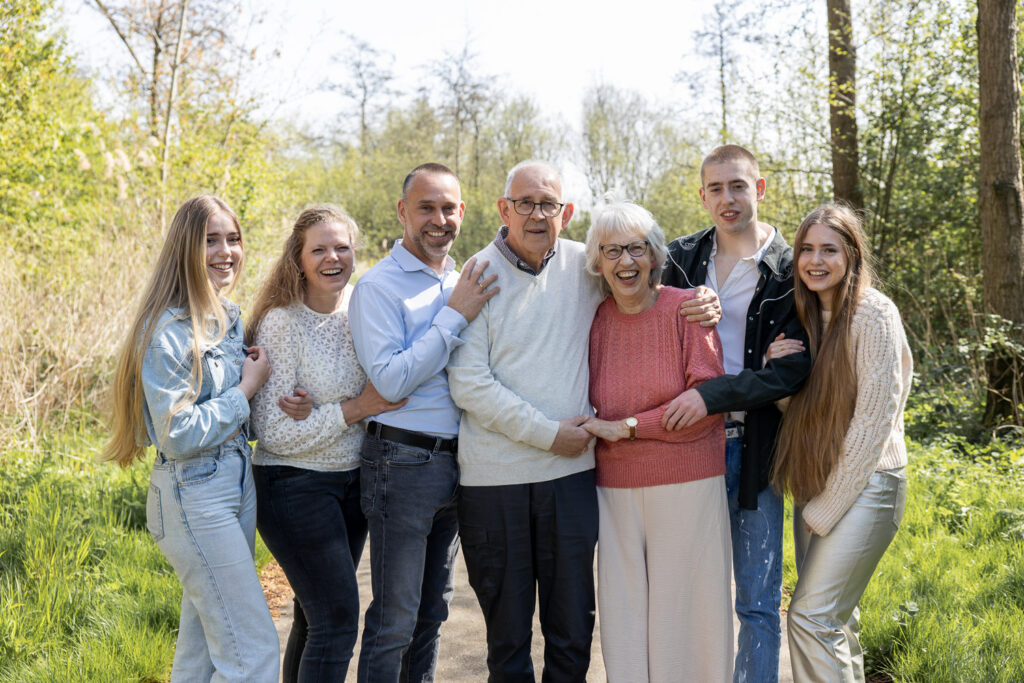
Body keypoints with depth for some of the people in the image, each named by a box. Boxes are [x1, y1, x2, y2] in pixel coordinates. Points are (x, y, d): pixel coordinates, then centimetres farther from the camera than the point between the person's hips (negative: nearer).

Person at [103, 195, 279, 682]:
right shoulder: (167, 331, -16)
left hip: (238, 481, 8)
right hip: (193, 499, -8)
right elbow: (178, 436, -20)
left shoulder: (230, 317, 9)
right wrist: (247, 388, -13)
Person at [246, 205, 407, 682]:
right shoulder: (280, 324, -16)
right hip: (294, 486, -6)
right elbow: (272, 433, -17)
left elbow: (383, 388, 13)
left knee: (317, 614, 14)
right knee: (337, 618, -8)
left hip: (351, 481, 6)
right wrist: (355, 409, -20)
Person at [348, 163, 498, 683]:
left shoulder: (465, 283, 12)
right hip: (402, 461, -7)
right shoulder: (378, 286, -8)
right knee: (394, 618, 0)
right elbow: (391, 381, -19)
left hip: (456, 462, 7)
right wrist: (454, 316, -17)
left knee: (432, 610, 17)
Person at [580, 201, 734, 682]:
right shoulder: (596, 318, 6)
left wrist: (627, 427, -12)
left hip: (686, 483, -3)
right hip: (614, 486, 4)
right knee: (623, 613, 8)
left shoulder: (686, 307, -5)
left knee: (683, 608, 3)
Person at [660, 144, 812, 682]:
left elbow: (795, 368, -13)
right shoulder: (680, 259, 6)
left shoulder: (789, 271, -4)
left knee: (757, 602, 6)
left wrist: (713, 395, -24)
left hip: (752, 447, -3)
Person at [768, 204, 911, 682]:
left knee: (812, 615, -12)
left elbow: (874, 417, -16)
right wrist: (778, 369, -6)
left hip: (864, 483, -7)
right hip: (816, 483, 7)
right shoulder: (809, 316, 10)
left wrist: (830, 504, -13)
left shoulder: (872, 313, -13)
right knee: (834, 617, 12)